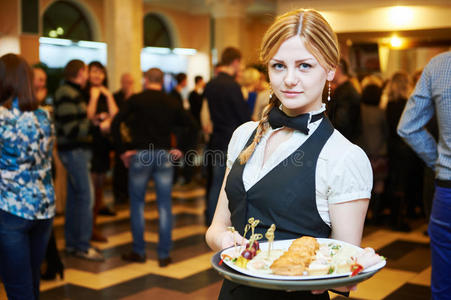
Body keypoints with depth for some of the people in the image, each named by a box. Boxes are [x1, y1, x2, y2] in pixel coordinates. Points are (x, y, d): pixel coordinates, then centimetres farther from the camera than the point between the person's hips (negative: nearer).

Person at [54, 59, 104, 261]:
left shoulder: (72, 93, 16)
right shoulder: (67, 95, -16)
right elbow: (71, 130, -21)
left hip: (76, 151, 11)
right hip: (74, 151, -11)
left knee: (74, 197, 15)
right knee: (86, 197, -8)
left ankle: (72, 243, 24)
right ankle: (82, 246, 0)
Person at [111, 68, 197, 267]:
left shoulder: (136, 99, -1)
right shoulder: (171, 103, 7)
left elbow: (116, 123, -11)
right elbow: (192, 125, 7)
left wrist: (122, 151, -5)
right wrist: (180, 148, 7)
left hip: (140, 155, -2)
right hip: (164, 155, 2)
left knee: (137, 203, 11)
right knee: (164, 205, 5)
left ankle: (139, 251, 16)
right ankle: (164, 254, 8)